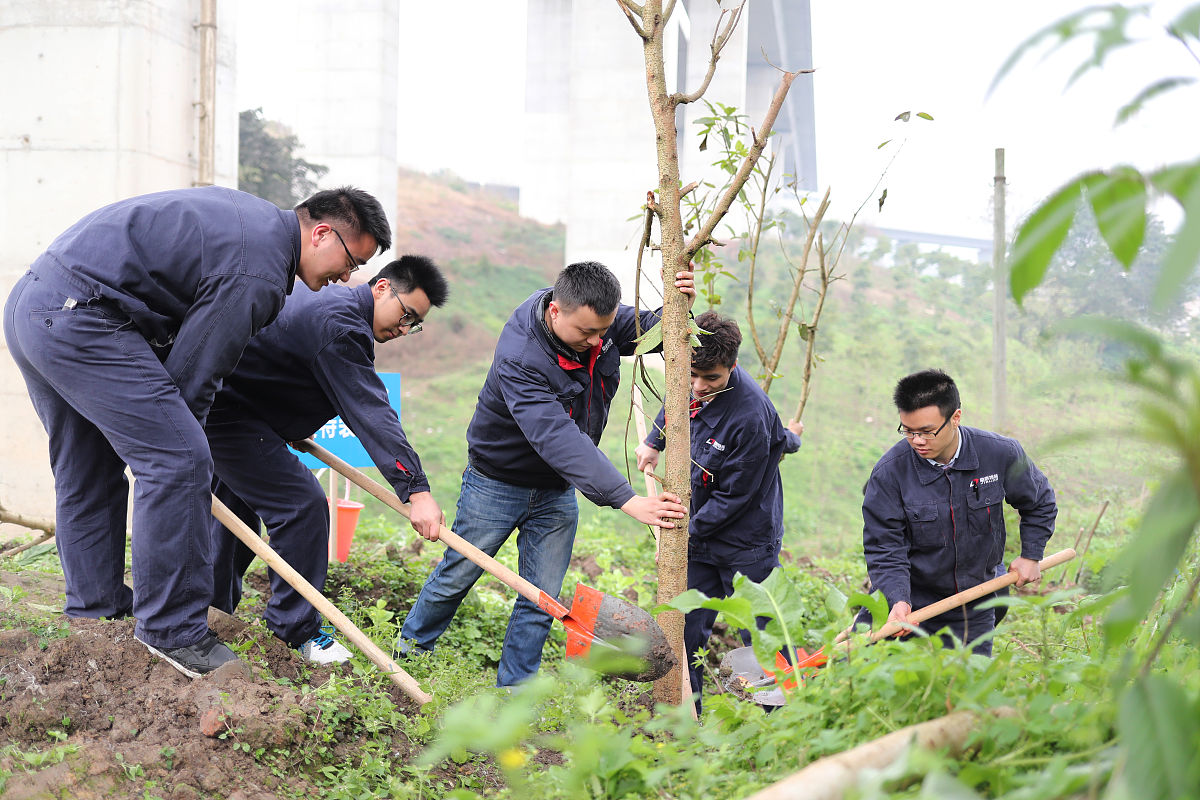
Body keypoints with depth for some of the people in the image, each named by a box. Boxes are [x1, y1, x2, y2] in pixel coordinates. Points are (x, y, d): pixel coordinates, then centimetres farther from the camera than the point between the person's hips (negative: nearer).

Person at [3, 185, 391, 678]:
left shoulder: (253, 218, 18)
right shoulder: (259, 271, -13)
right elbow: (192, 373, -11)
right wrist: (182, 449, 2)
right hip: (79, 318, -11)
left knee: (85, 477, 18)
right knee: (177, 460, -11)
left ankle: (94, 617, 26)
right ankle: (172, 632, -6)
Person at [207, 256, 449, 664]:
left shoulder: (327, 297, 12)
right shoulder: (341, 325, -23)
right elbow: (371, 413, -31)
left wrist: (294, 427, 23)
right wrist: (416, 489, -35)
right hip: (229, 412, -12)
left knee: (237, 500, 25)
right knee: (302, 504, -12)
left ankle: (213, 609, 39)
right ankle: (296, 628, -3)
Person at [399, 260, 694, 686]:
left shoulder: (598, 317, -16)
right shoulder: (518, 359, -37)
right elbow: (557, 438, -45)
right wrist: (627, 500, -51)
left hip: (557, 491, 5)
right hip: (497, 485, -5)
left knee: (542, 601, 5)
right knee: (456, 577, 13)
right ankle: (410, 648, 38)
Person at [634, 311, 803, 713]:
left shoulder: (751, 418, -29)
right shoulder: (692, 384, -7)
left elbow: (734, 497, -22)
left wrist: (684, 535, -16)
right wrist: (654, 441, 18)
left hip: (746, 546, -7)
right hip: (698, 537, 7)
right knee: (686, 631, 8)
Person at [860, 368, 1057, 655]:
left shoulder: (1000, 453, -10)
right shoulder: (889, 472, -16)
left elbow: (1039, 502, 11)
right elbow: (884, 548, -14)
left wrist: (1030, 555, 7)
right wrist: (898, 600, -29)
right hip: (912, 607, -2)